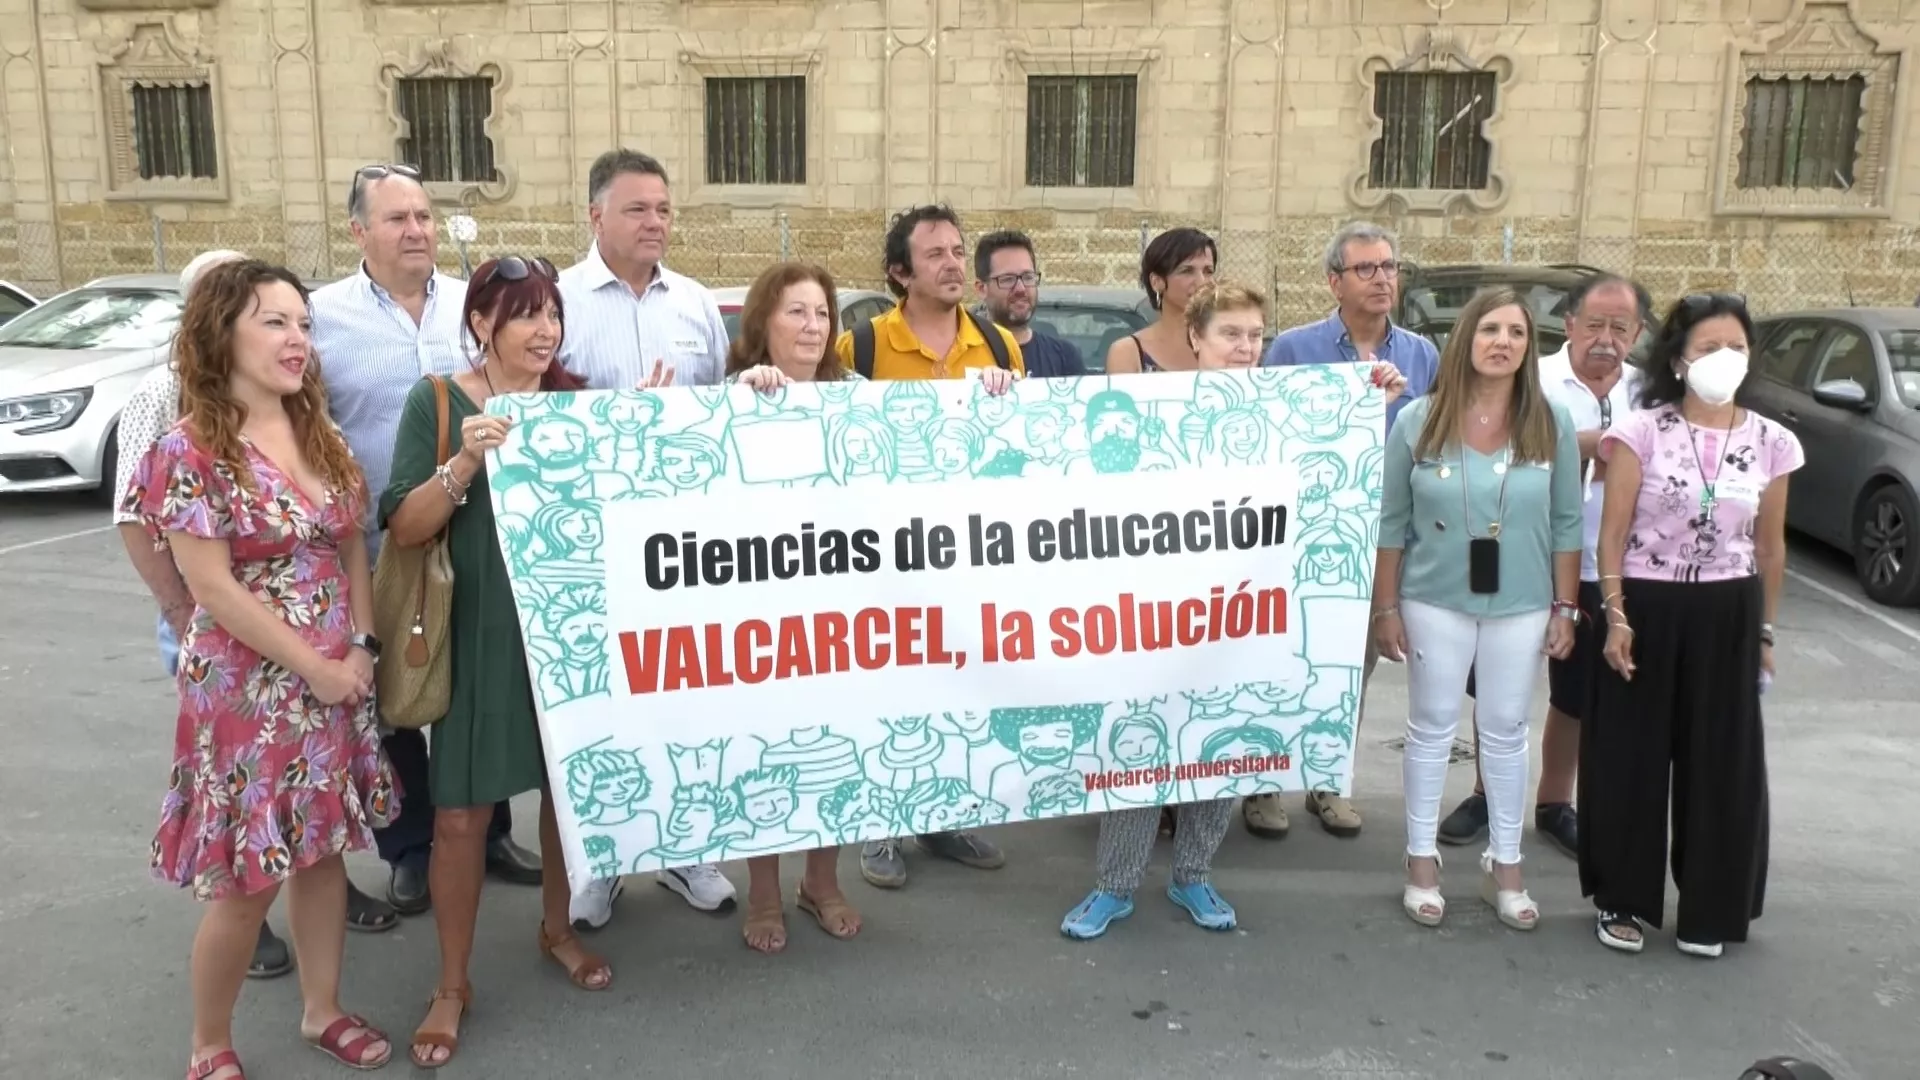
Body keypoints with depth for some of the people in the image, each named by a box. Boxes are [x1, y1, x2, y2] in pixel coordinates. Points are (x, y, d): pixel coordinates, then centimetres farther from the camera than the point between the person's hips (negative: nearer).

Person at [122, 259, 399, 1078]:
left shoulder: (319, 436, 5)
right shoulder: (190, 450, -14)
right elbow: (214, 590, -16)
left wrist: (361, 648, -5)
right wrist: (316, 666, -14)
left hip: (337, 680, 6)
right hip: (248, 689, -6)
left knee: (323, 849, 15)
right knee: (246, 879, 3)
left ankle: (322, 1010, 32)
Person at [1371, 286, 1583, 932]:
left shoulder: (1552, 424, -4)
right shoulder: (1419, 422, -7)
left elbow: (1566, 524, 1)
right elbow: (1392, 523, -3)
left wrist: (1565, 608, 0)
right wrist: (1386, 607, -3)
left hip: (1521, 605, 1)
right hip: (1435, 601, -1)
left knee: (1506, 731, 12)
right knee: (1432, 728, 9)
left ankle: (1504, 866, 25)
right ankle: (1422, 860, 22)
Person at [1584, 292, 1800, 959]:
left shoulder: (1770, 443, 3)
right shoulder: (1642, 431, -5)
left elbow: (1770, 545, 11)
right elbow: (1612, 533, -5)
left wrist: (1764, 630, 12)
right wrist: (1615, 615, -12)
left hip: (1727, 615, 3)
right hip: (1647, 608, -2)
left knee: (1722, 761, 8)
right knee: (1633, 756, 5)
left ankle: (1709, 910, 24)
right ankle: (1622, 901, 20)